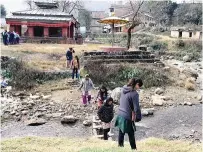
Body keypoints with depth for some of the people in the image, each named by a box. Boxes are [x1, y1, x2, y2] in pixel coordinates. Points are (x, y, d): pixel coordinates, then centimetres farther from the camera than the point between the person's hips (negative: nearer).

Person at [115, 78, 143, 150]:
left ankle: (120, 146, 31)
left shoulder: (124, 89, 1)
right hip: (127, 117, -7)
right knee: (131, 135, 9)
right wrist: (138, 118, -3)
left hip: (120, 114, 7)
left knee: (121, 132, 19)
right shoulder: (134, 94, -20)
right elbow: (136, 107, -18)